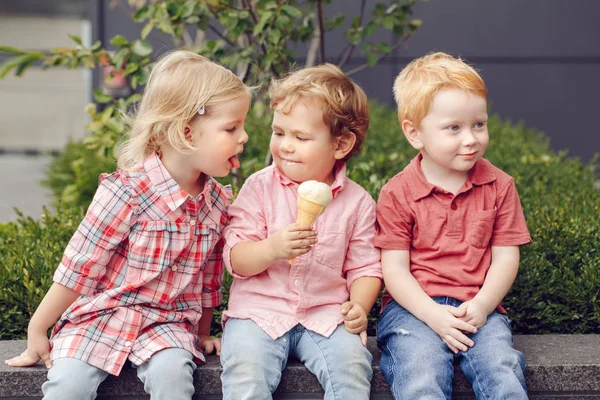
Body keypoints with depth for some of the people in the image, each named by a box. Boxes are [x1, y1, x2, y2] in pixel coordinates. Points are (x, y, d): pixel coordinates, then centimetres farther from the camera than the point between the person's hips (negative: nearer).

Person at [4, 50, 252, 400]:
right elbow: (79, 267, -11)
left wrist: (203, 334, 23)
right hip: (100, 315, -3)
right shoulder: (126, 191, -16)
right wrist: (37, 331, -7)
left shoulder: (219, 201, 1)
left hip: (168, 322, 3)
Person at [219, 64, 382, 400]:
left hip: (327, 314, 1)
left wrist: (360, 306, -10)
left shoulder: (357, 202, 3)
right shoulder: (260, 187, -1)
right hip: (260, 309, -1)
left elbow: (365, 266, 10)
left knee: (353, 365, -25)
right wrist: (272, 249, -24)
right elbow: (235, 259, -4)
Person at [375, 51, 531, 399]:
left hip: (479, 308, 2)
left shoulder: (499, 186, 8)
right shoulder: (397, 194, 0)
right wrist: (433, 315, -16)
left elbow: (506, 257, 6)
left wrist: (481, 306, -12)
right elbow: (395, 269, -3)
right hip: (414, 307, -2)